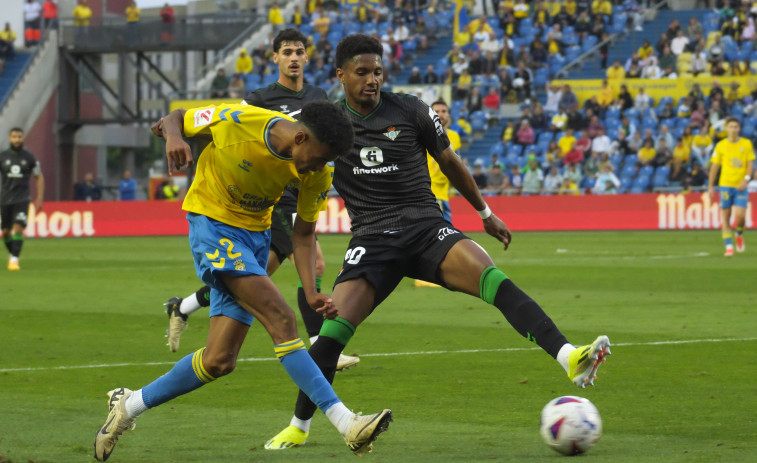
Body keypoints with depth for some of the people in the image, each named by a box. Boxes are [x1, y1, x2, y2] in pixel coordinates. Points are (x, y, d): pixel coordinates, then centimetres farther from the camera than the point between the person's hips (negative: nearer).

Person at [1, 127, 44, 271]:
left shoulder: (29, 158, 2)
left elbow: (39, 177, 10)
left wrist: (39, 199, 3)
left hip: (22, 199, -2)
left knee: (18, 229, -17)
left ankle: (14, 260, -16)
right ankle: (12, 254, 32)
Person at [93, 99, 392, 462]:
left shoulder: (316, 172, -10)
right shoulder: (236, 122, -23)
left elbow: (303, 234, 1)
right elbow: (178, 118, -5)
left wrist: (311, 292, -11)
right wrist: (173, 136, -29)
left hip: (256, 234, 6)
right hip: (213, 223, -6)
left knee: (219, 360, -2)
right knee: (280, 318, -23)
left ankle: (129, 404, 18)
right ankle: (345, 423, -26)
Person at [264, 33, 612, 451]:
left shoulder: (410, 111, 3)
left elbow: (449, 162, 17)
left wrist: (485, 213, 25)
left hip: (426, 227, 0)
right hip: (372, 240, 0)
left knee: (493, 279, -28)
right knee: (333, 331, -15)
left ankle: (569, 358, -41)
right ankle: (298, 427, 6)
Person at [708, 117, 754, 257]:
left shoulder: (746, 144, 4)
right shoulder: (721, 145, 3)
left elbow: (751, 164, 2)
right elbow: (714, 166, 6)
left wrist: (746, 179, -14)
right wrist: (710, 186, 3)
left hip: (741, 186, 0)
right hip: (725, 184, 0)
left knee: (740, 216, -11)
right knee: (725, 217, -4)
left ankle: (739, 235, 21)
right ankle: (729, 246, 0)